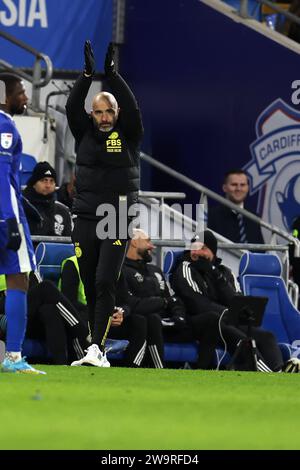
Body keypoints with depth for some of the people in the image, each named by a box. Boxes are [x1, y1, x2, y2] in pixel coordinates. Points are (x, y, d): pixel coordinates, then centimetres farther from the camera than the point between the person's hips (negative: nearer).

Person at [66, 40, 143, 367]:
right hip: (85, 218, 3)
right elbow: (72, 107, -5)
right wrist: (88, 74, -18)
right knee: (90, 285, 5)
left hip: (118, 221, -3)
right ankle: (97, 349, 12)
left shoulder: (128, 134, 4)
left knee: (105, 282, -13)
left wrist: (112, 74, -21)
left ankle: (97, 346, -16)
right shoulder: (84, 132, 9)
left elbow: (131, 107, -12)